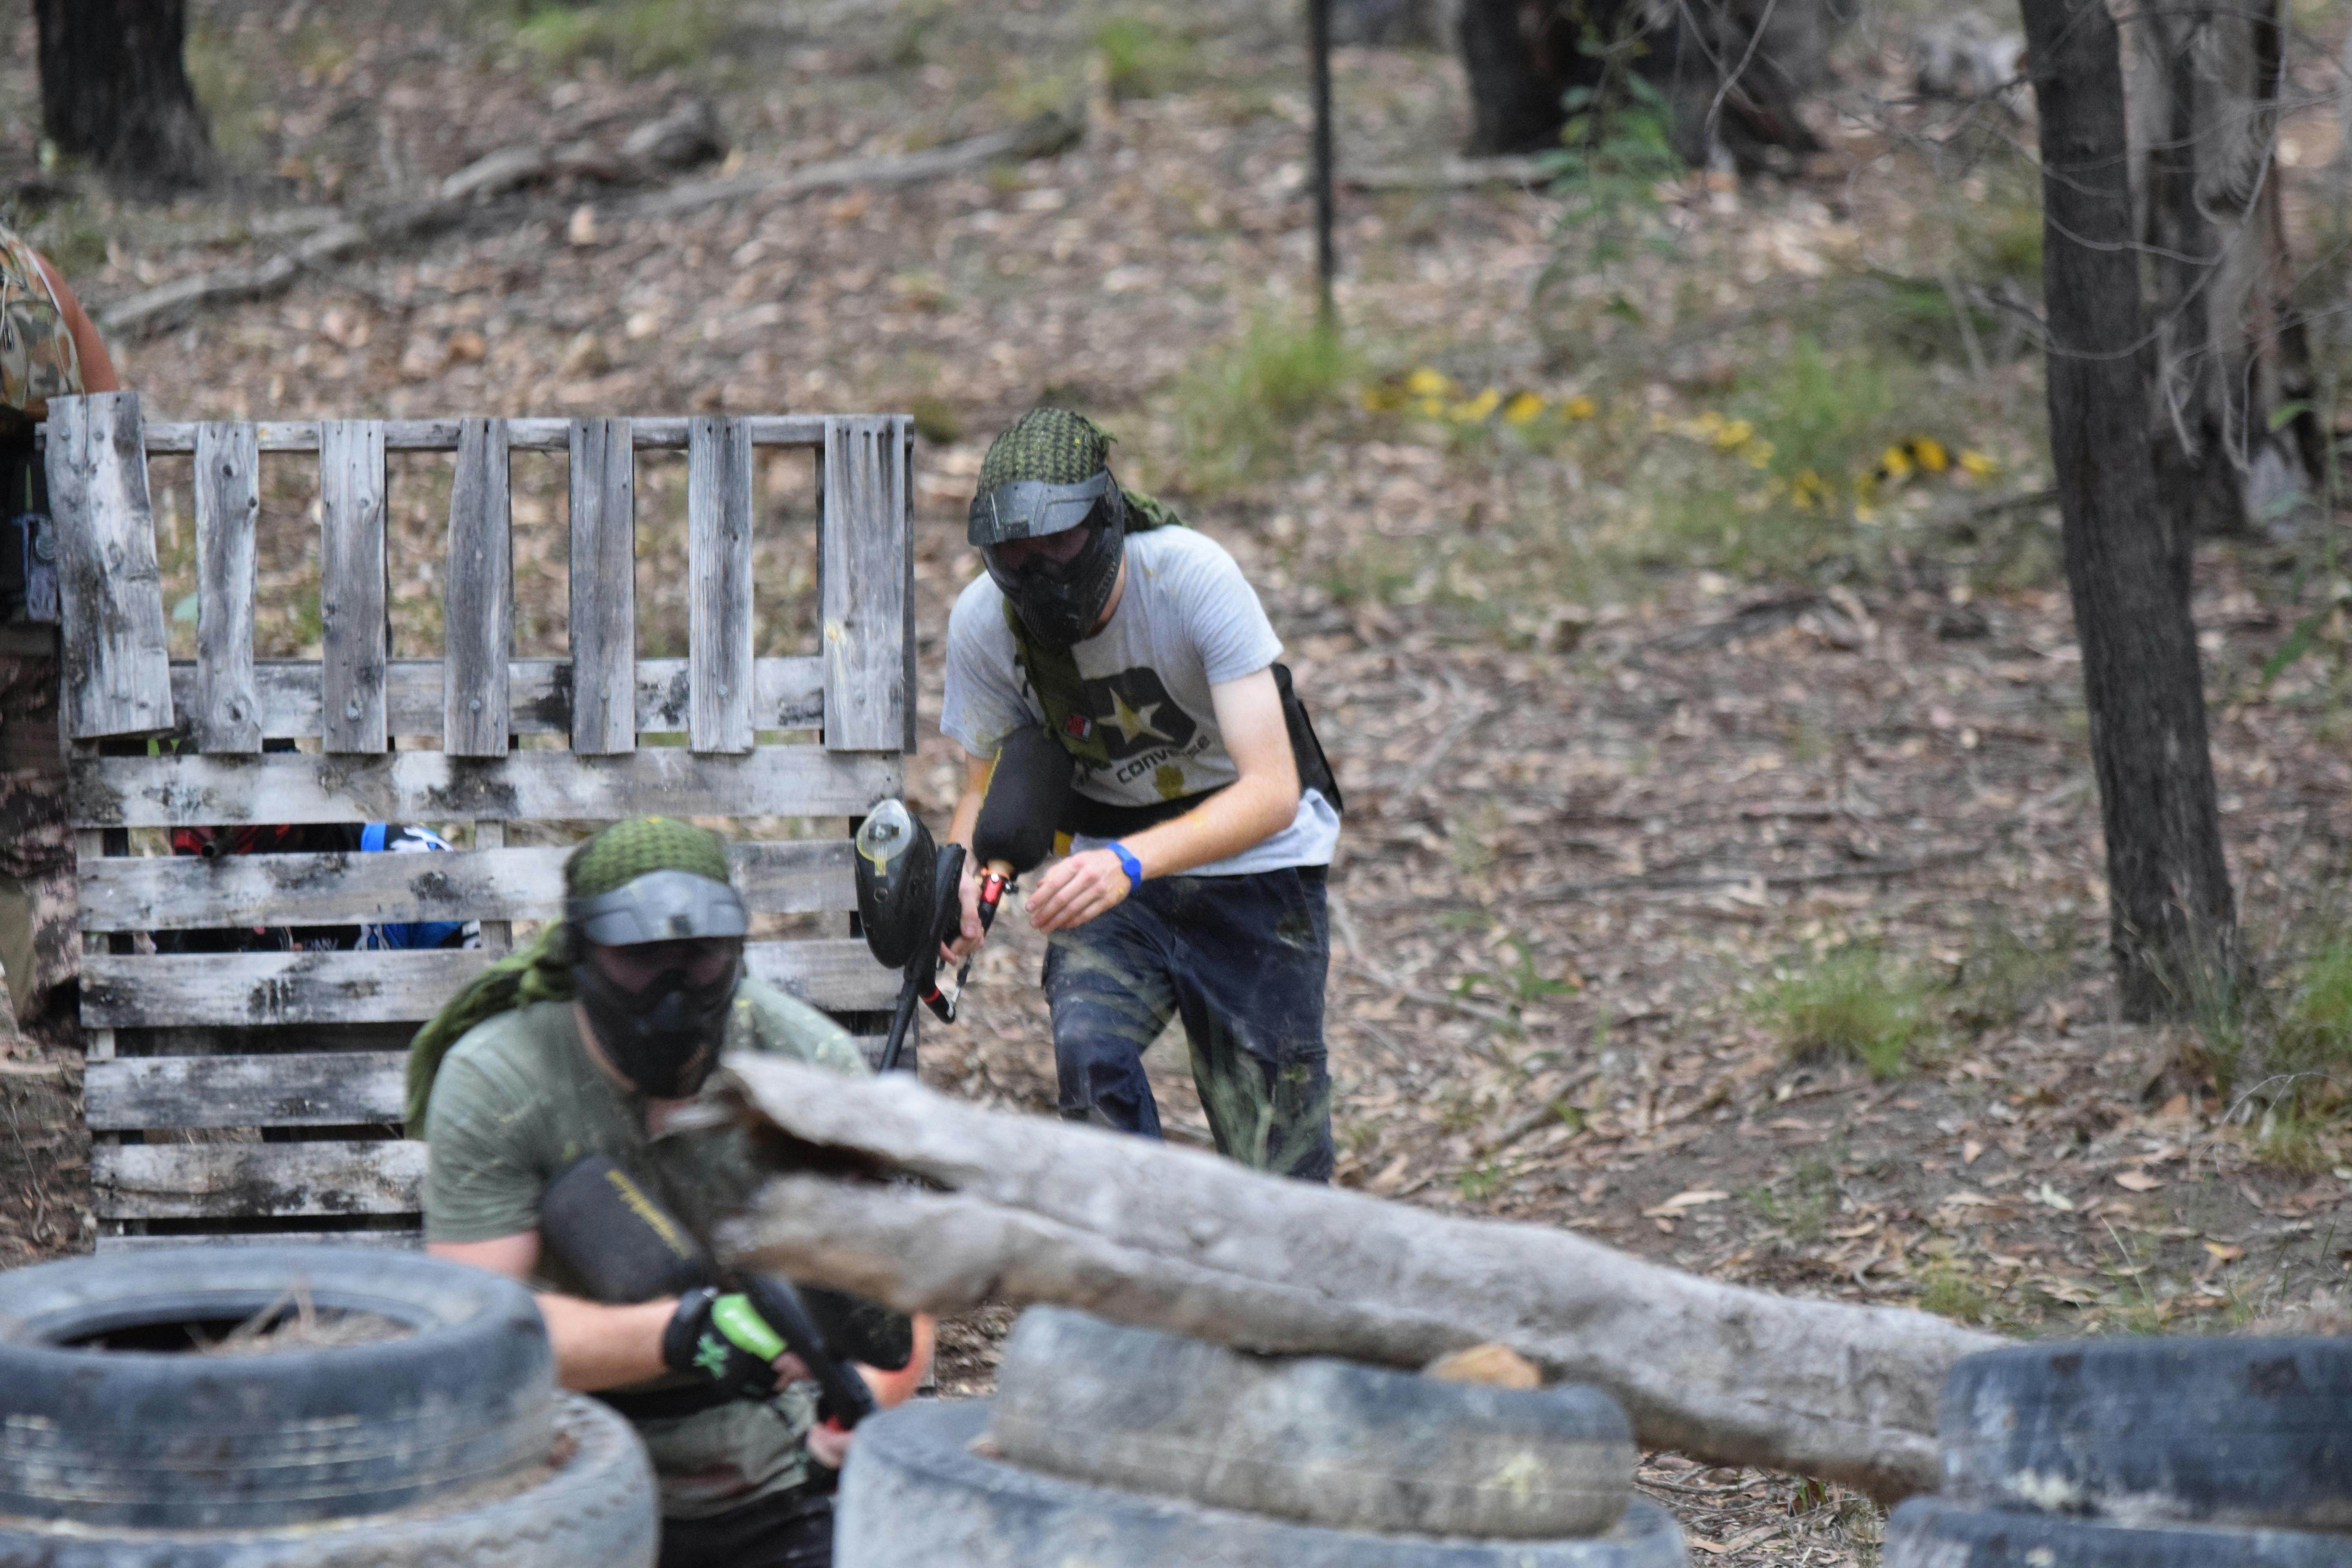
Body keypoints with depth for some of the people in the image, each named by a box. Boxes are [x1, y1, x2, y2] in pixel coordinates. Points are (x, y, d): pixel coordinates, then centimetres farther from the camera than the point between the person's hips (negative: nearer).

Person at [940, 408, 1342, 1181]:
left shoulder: (1190, 575, -27)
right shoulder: (983, 620, -15)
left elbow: (1272, 789, -31)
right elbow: (987, 783, 0)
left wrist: (1131, 861, -46)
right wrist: (961, 878, -23)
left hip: (1252, 864, -2)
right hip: (1114, 863, 2)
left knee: (1275, 1177, -3)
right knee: (1088, 1047, -29)